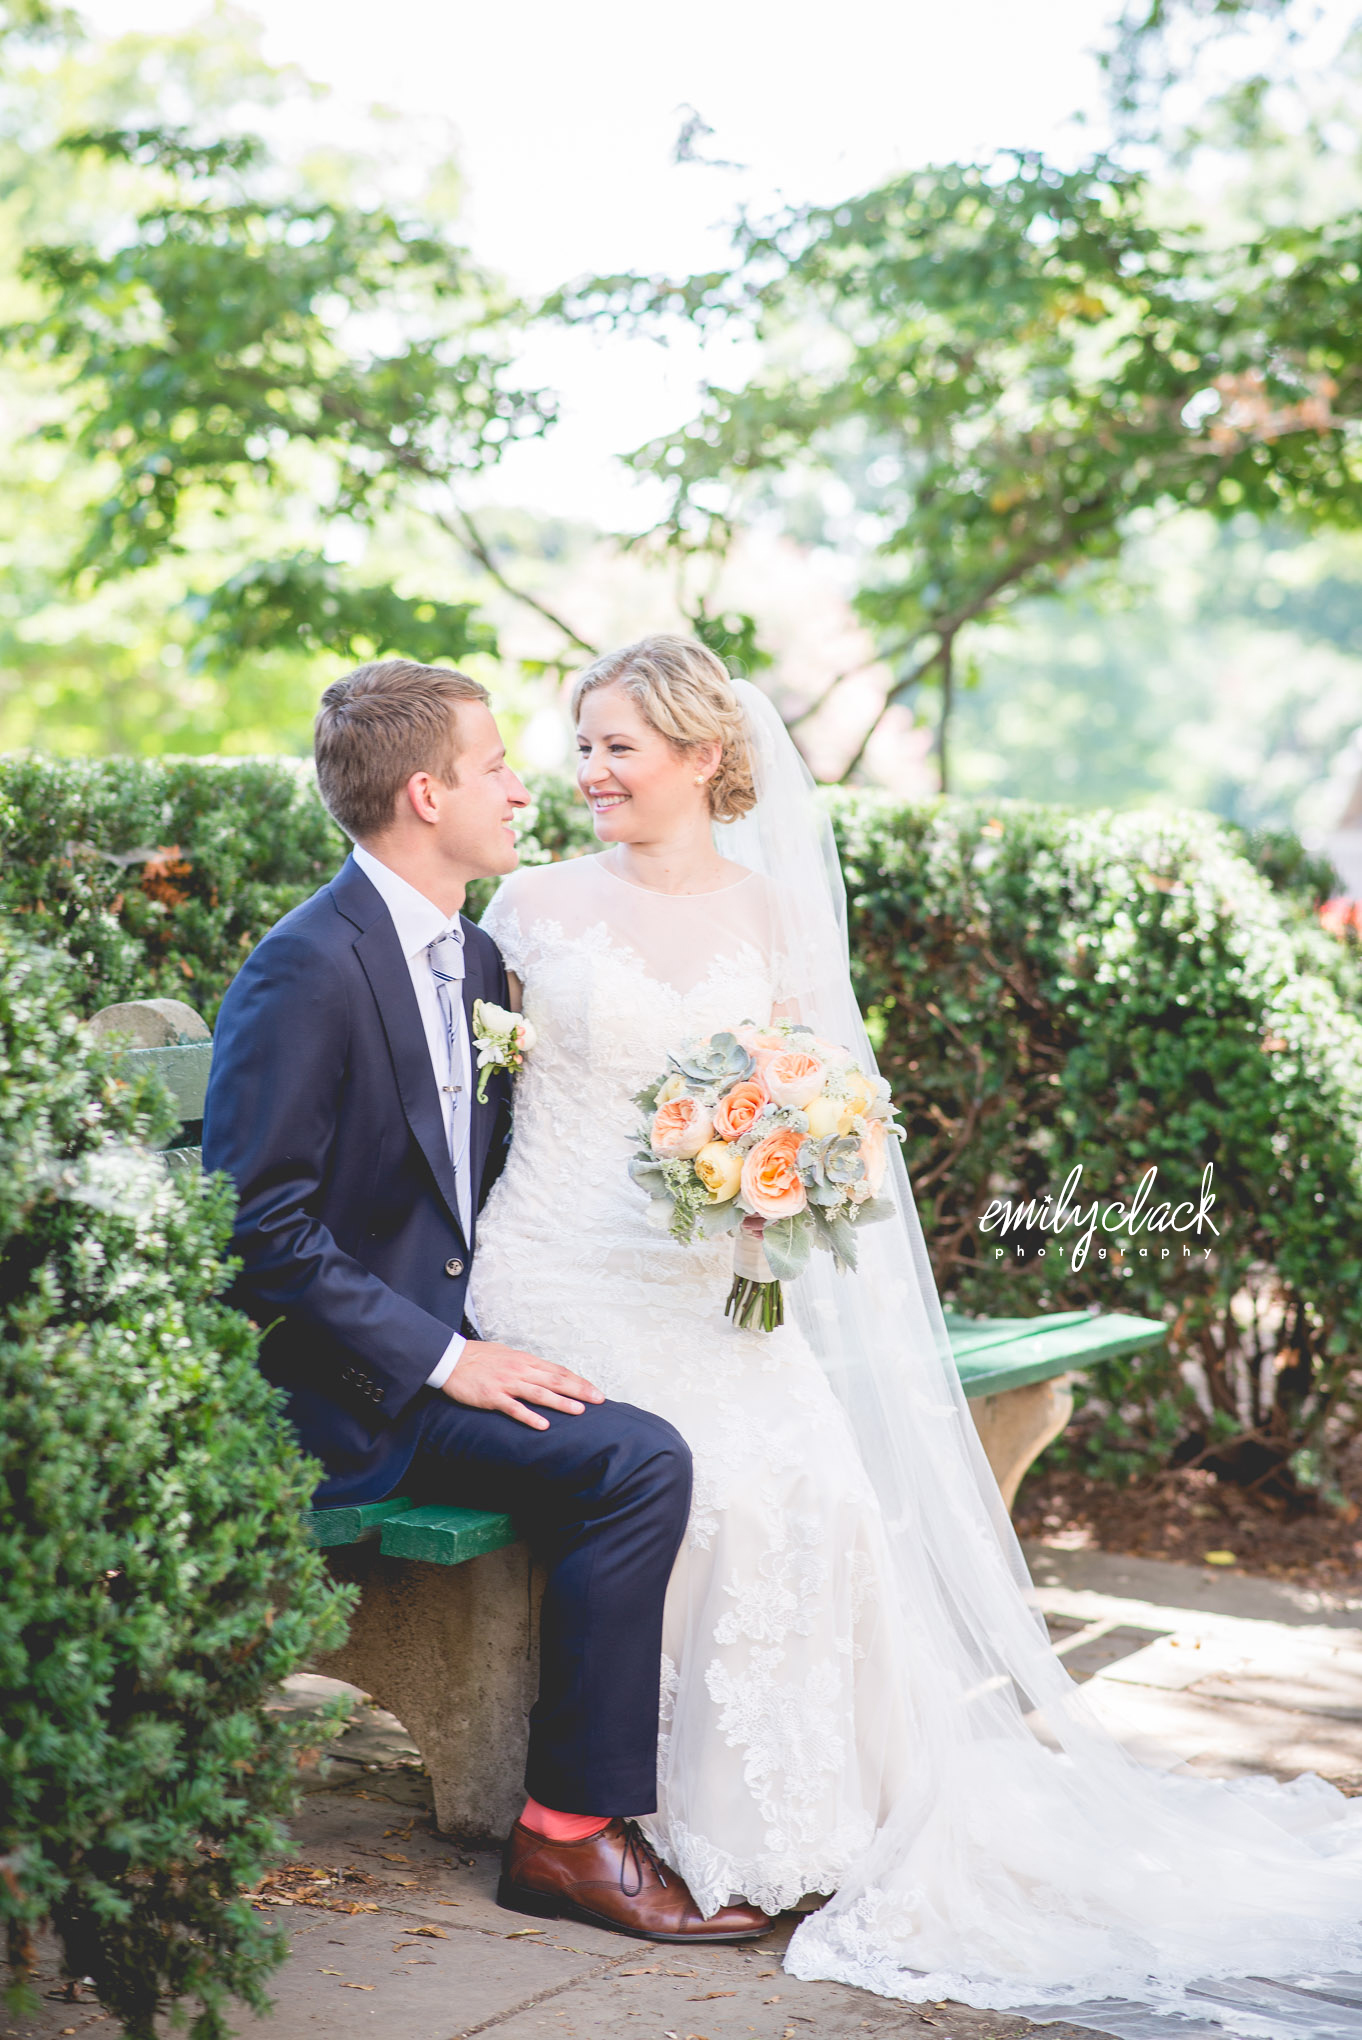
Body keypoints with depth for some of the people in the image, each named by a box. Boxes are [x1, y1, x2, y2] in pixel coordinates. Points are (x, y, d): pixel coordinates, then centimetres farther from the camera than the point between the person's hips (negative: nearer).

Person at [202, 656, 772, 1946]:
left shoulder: (474, 956, 13)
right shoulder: (308, 970, -15)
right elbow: (257, 1230, -19)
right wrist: (442, 1356, -21)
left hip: (456, 1341, 8)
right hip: (353, 1389, -8)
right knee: (637, 1462, -25)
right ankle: (569, 1830, -12)